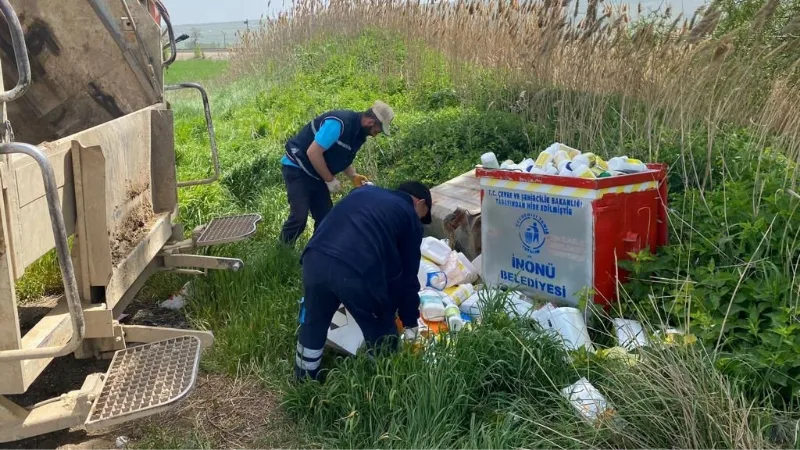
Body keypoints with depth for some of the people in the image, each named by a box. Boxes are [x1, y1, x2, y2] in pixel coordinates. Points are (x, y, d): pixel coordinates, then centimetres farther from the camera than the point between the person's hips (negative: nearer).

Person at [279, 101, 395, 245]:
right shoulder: (338, 123, -28)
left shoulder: (358, 132, 2)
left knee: (325, 217, 7)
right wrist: (330, 180, -19)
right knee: (299, 216, -14)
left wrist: (353, 176, -2)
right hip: (297, 169, -9)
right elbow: (313, 152, -28)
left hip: (316, 174, 9)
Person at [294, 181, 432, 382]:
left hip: (315, 259, 5)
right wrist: (410, 323, 29)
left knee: (313, 325, 28)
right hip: (358, 273, -5)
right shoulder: (410, 218, 17)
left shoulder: (365, 191, 31)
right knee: (382, 335, 21)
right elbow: (408, 276, 18)